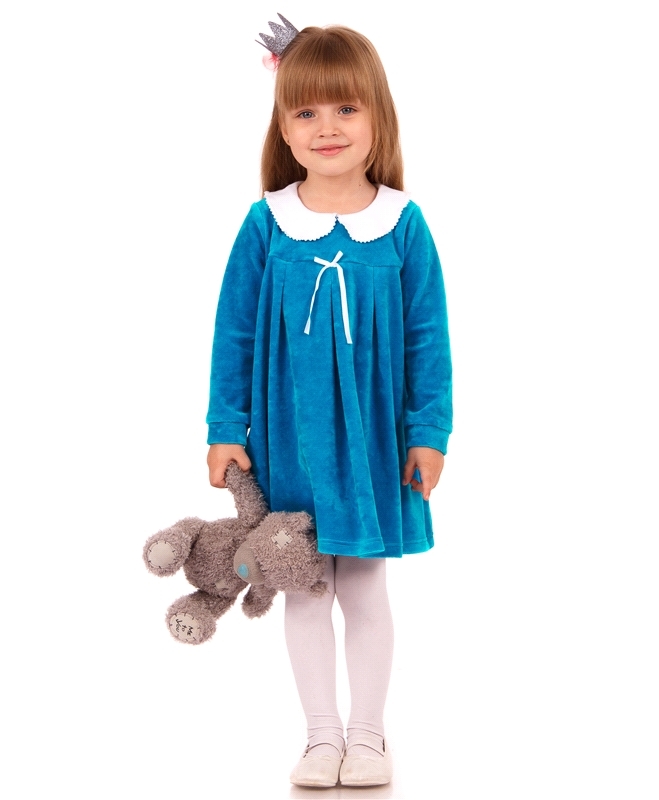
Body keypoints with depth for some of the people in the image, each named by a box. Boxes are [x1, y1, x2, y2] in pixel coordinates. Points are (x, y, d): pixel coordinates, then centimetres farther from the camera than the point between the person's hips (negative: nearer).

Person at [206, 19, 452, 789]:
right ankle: (322, 736, 23)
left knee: (364, 586, 10)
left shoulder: (402, 222, -5)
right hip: (287, 440, 1)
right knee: (304, 588, 10)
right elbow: (234, 332, 1)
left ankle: (367, 733, 25)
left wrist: (429, 433, -3)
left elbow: (428, 336, -1)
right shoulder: (267, 222, -5)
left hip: (373, 438, 0)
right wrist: (225, 430, -1)